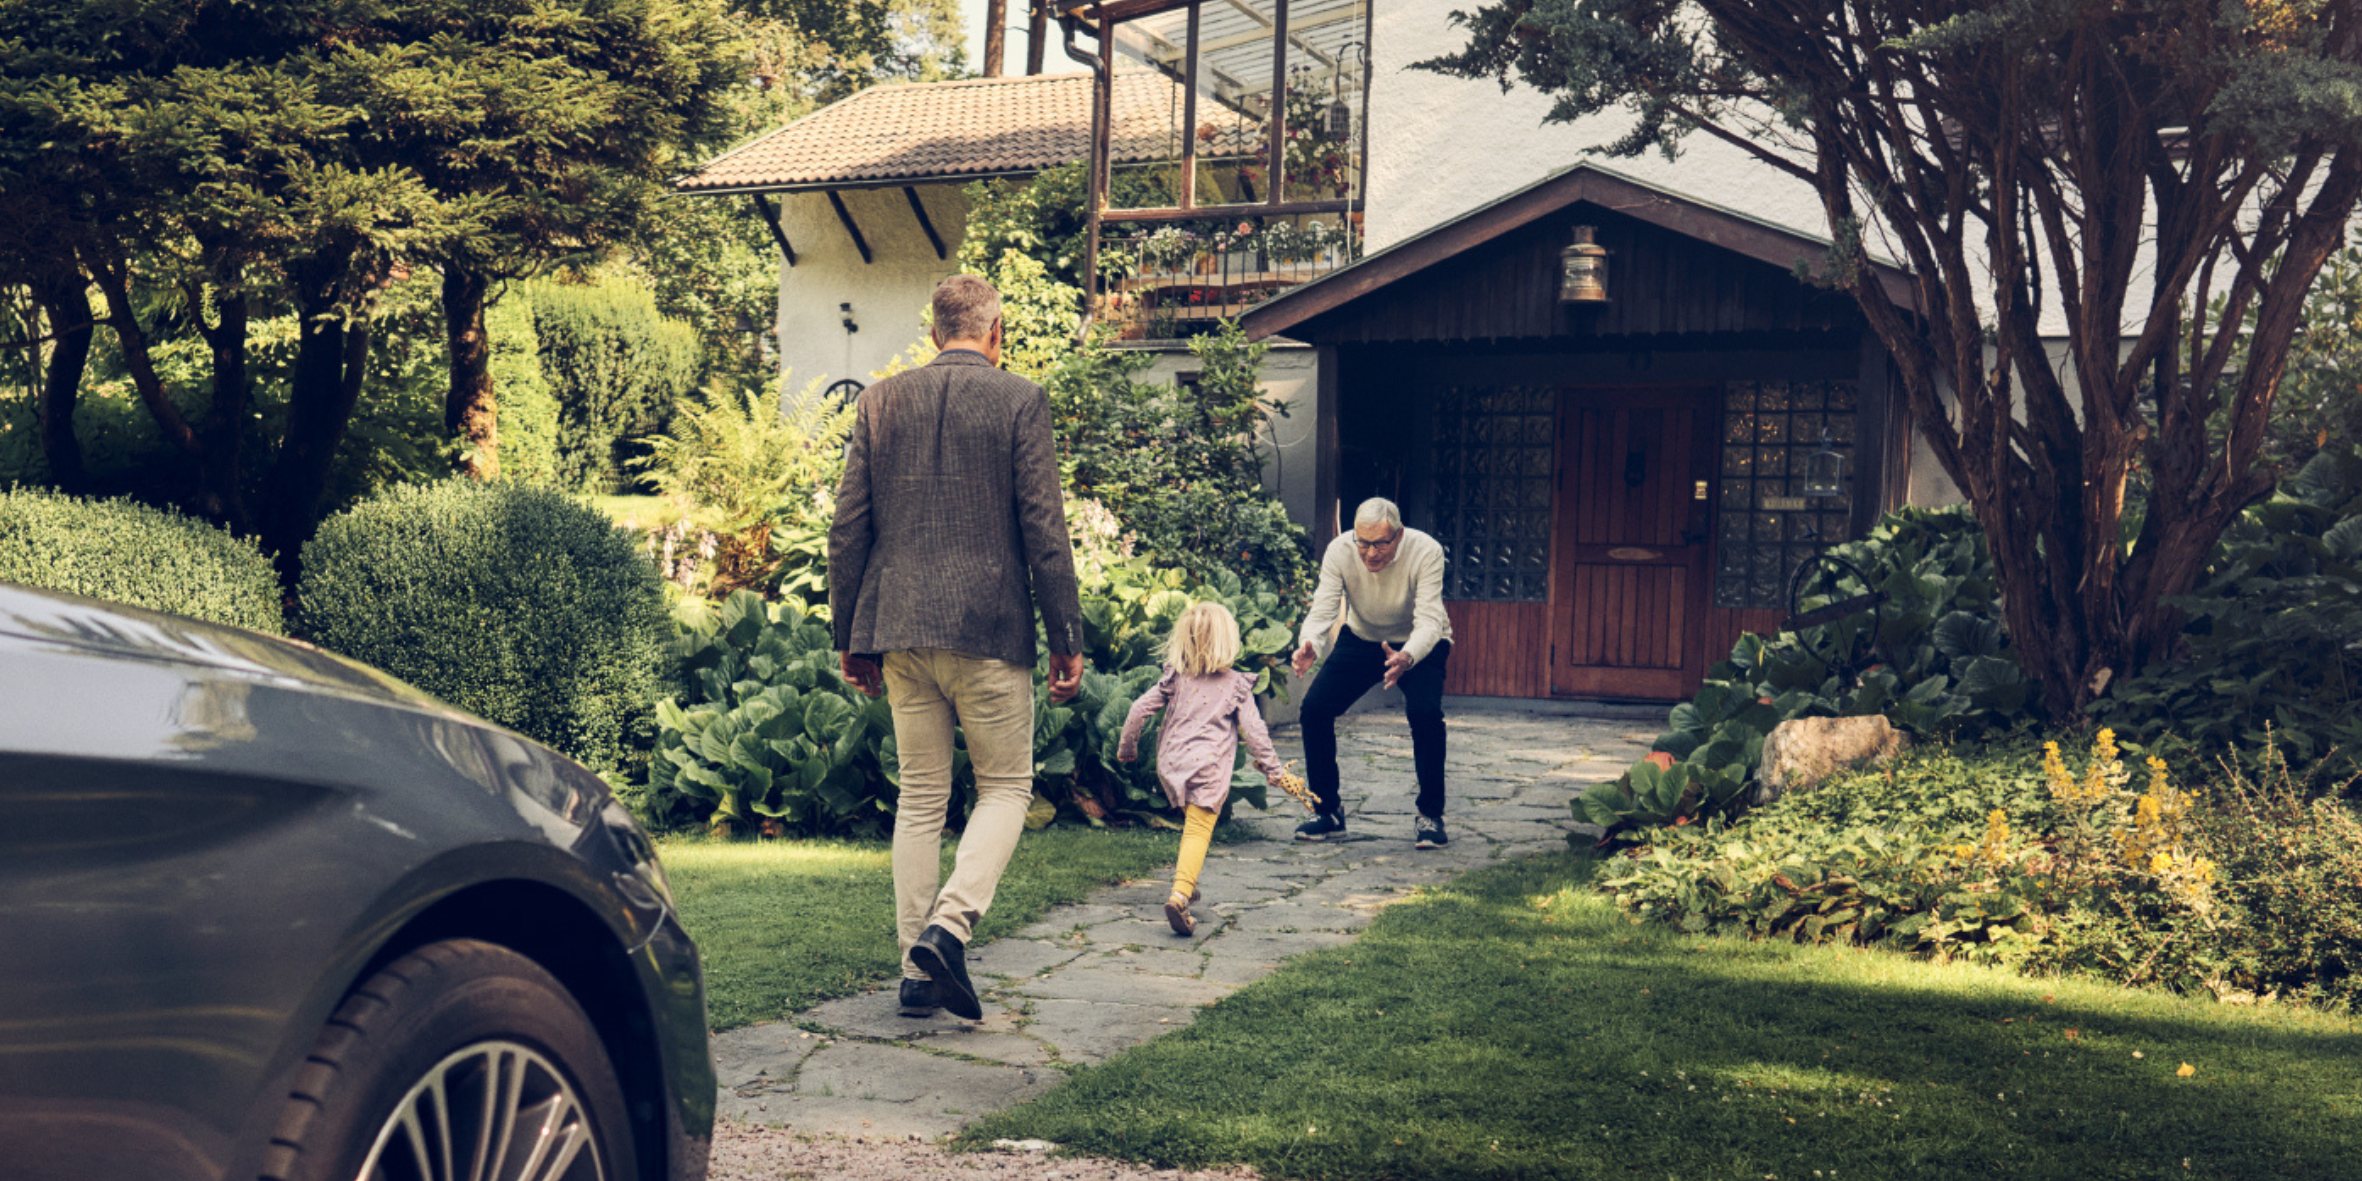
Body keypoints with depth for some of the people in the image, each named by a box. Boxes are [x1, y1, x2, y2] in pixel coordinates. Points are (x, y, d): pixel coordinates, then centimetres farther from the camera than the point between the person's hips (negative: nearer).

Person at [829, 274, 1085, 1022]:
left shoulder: (881, 402, 8)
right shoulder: (1018, 401, -3)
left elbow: (848, 528, 8)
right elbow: (1044, 531, -7)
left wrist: (851, 637, 15)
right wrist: (1066, 640, -1)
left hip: (900, 630, 4)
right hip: (988, 629, -4)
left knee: (920, 798, 11)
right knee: (1005, 787, 8)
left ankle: (918, 968, 11)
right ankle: (949, 925, -12)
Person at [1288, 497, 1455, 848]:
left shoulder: (1426, 551, -30)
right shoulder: (1340, 550, -24)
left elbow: (1429, 620, -37)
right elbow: (1323, 609, -27)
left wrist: (1407, 658, -58)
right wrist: (1308, 647, -49)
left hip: (1418, 645, -3)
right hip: (1362, 639, 3)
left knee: (1425, 712, -30)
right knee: (1314, 707, -15)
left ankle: (1431, 815, -12)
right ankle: (1327, 809, 4)